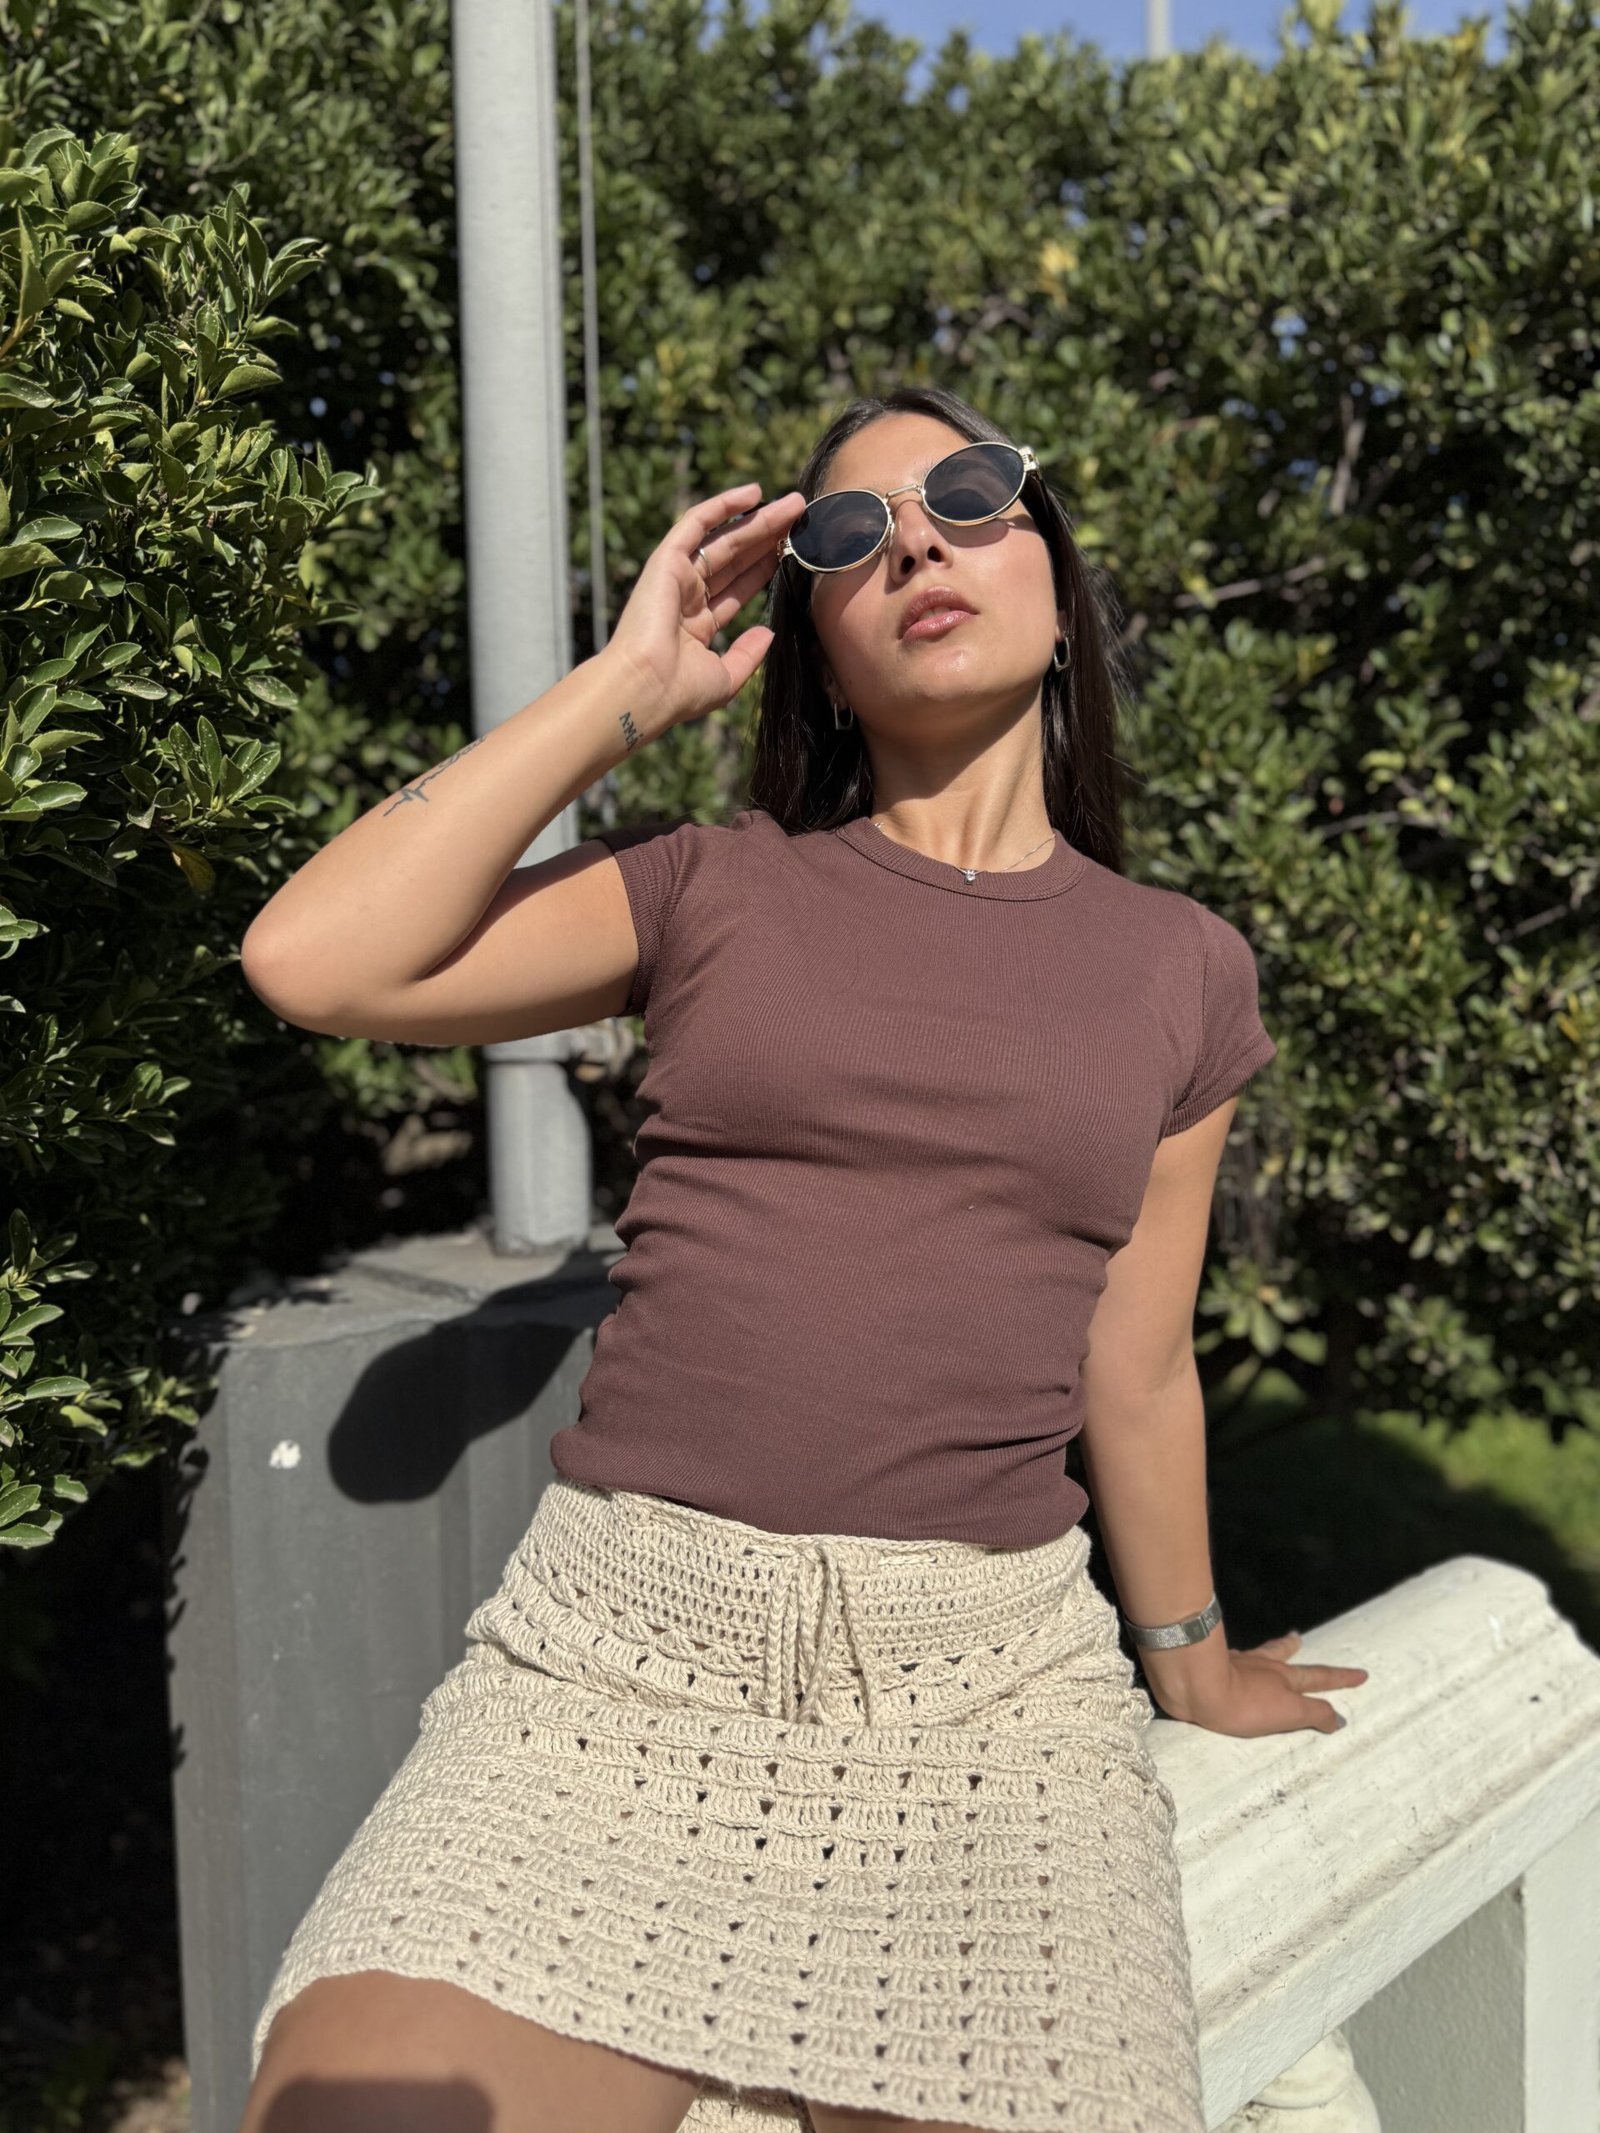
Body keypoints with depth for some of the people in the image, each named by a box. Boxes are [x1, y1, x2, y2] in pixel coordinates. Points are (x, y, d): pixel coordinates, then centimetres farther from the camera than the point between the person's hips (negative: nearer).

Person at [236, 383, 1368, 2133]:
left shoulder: (1179, 971, 11)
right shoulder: (715, 894, 8)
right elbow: (317, 960, -6)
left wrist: (1192, 1662, 31)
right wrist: (636, 680, 0)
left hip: (990, 1673, 2)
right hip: (622, 1652, -1)